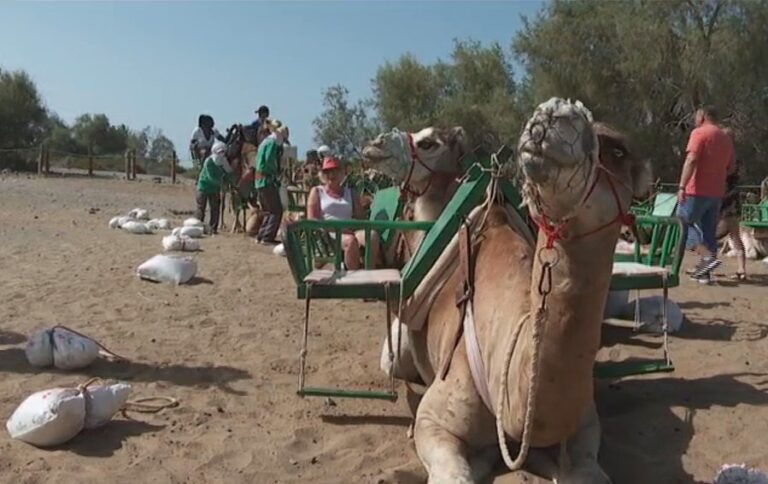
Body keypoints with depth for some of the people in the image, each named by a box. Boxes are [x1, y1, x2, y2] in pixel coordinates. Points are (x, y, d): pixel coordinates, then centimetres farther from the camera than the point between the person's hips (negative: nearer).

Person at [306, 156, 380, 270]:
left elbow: (361, 217, 18)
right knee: (351, 241, -39)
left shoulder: (351, 193, 25)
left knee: (373, 235, -32)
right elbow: (311, 220, 3)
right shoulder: (317, 192, 16)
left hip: (350, 231, 4)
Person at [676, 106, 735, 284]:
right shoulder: (726, 138, 17)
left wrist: (682, 186, -22)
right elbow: (730, 167, 20)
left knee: (683, 223, 0)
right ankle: (704, 272, 11)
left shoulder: (699, 133, -7)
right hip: (717, 192, 7)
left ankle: (707, 256, -16)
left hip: (697, 190, -7)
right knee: (709, 231, 10)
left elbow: (691, 160, -19)